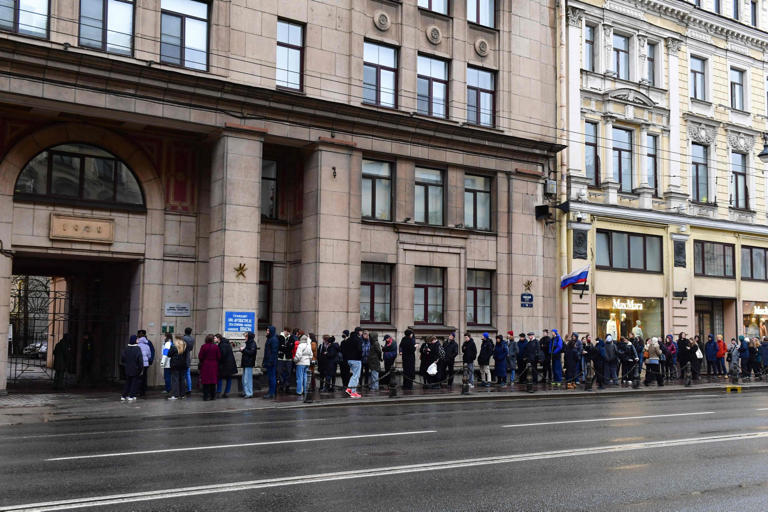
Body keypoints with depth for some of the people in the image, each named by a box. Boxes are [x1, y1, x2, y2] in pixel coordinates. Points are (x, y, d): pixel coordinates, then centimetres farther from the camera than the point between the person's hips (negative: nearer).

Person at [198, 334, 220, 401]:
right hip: (214, 365, 2)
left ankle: (206, 396, 1)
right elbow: (219, 357, -2)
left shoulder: (204, 346, -11)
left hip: (205, 365, -2)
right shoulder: (215, 347, -5)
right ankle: (213, 396, 13)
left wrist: (201, 362, 12)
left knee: (206, 382, 3)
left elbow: (200, 357, -8)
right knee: (213, 381, 10)